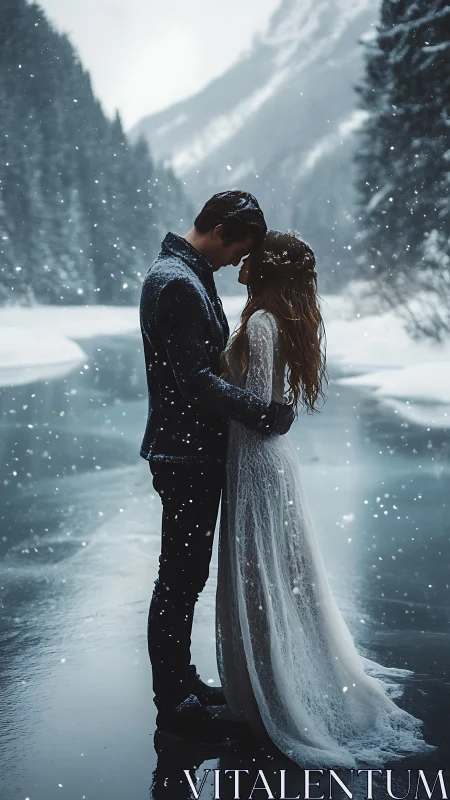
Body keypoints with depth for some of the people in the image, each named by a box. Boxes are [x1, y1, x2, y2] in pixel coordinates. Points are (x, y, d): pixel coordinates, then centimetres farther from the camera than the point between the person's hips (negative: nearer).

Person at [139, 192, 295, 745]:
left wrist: (254, 407, 12)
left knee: (186, 575, 19)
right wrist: (261, 411, -18)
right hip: (184, 455, -10)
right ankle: (174, 708, 12)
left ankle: (180, 683, 32)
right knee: (179, 580, 0)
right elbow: (195, 379, -24)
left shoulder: (191, 274, 14)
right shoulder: (177, 282, -19)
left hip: (198, 452, 10)